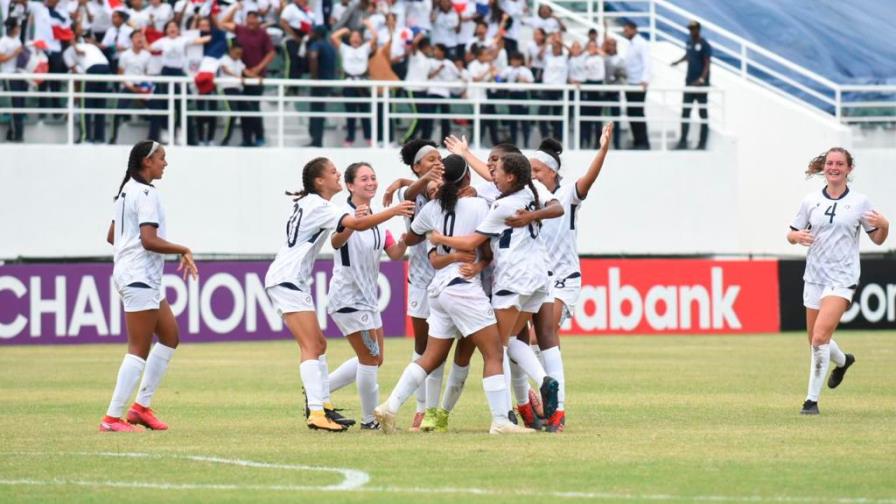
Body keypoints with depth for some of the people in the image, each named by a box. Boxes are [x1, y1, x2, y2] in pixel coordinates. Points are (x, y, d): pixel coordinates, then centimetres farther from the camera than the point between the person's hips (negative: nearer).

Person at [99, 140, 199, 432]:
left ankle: (141, 407, 14)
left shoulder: (127, 190, 15)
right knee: (139, 350, -8)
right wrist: (183, 251, -13)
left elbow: (112, 237, 20)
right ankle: (112, 418, -8)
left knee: (170, 337, 14)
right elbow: (149, 240, -24)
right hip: (140, 278, -10)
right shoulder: (146, 194, -15)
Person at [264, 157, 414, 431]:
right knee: (311, 347, -14)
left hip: (291, 281, 10)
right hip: (287, 281, -10)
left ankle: (324, 405, 14)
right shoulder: (319, 206, -14)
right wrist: (393, 211, -23)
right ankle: (316, 413, -20)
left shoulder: (308, 203, 17)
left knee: (319, 344, 13)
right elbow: (358, 224, -25)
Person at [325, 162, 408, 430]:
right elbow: (336, 242, -37)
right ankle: (370, 419, 4)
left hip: (367, 297, 9)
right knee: (370, 359, -7)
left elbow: (394, 253, 5)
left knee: (373, 359, 15)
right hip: (348, 296, -9)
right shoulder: (345, 213, -16)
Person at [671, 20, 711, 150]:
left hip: (701, 84, -6)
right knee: (685, 111, 4)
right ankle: (683, 141, 7)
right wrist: (678, 61, 10)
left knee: (703, 112, 2)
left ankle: (702, 143, 8)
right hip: (689, 82, 6)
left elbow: (707, 64, -16)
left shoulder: (704, 45, -12)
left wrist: (701, 79, -27)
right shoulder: (688, 42, 8)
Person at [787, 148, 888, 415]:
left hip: (842, 278, -4)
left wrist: (884, 225, -15)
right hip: (815, 276, 4)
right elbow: (791, 234, 12)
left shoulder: (859, 202, 0)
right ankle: (843, 361, 47)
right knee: (815, 341, 12)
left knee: (820, 337, -19)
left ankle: (812, 399, -11)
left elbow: (877, 239, 7)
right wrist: (798, 236, -12)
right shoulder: (811, 201, 6)